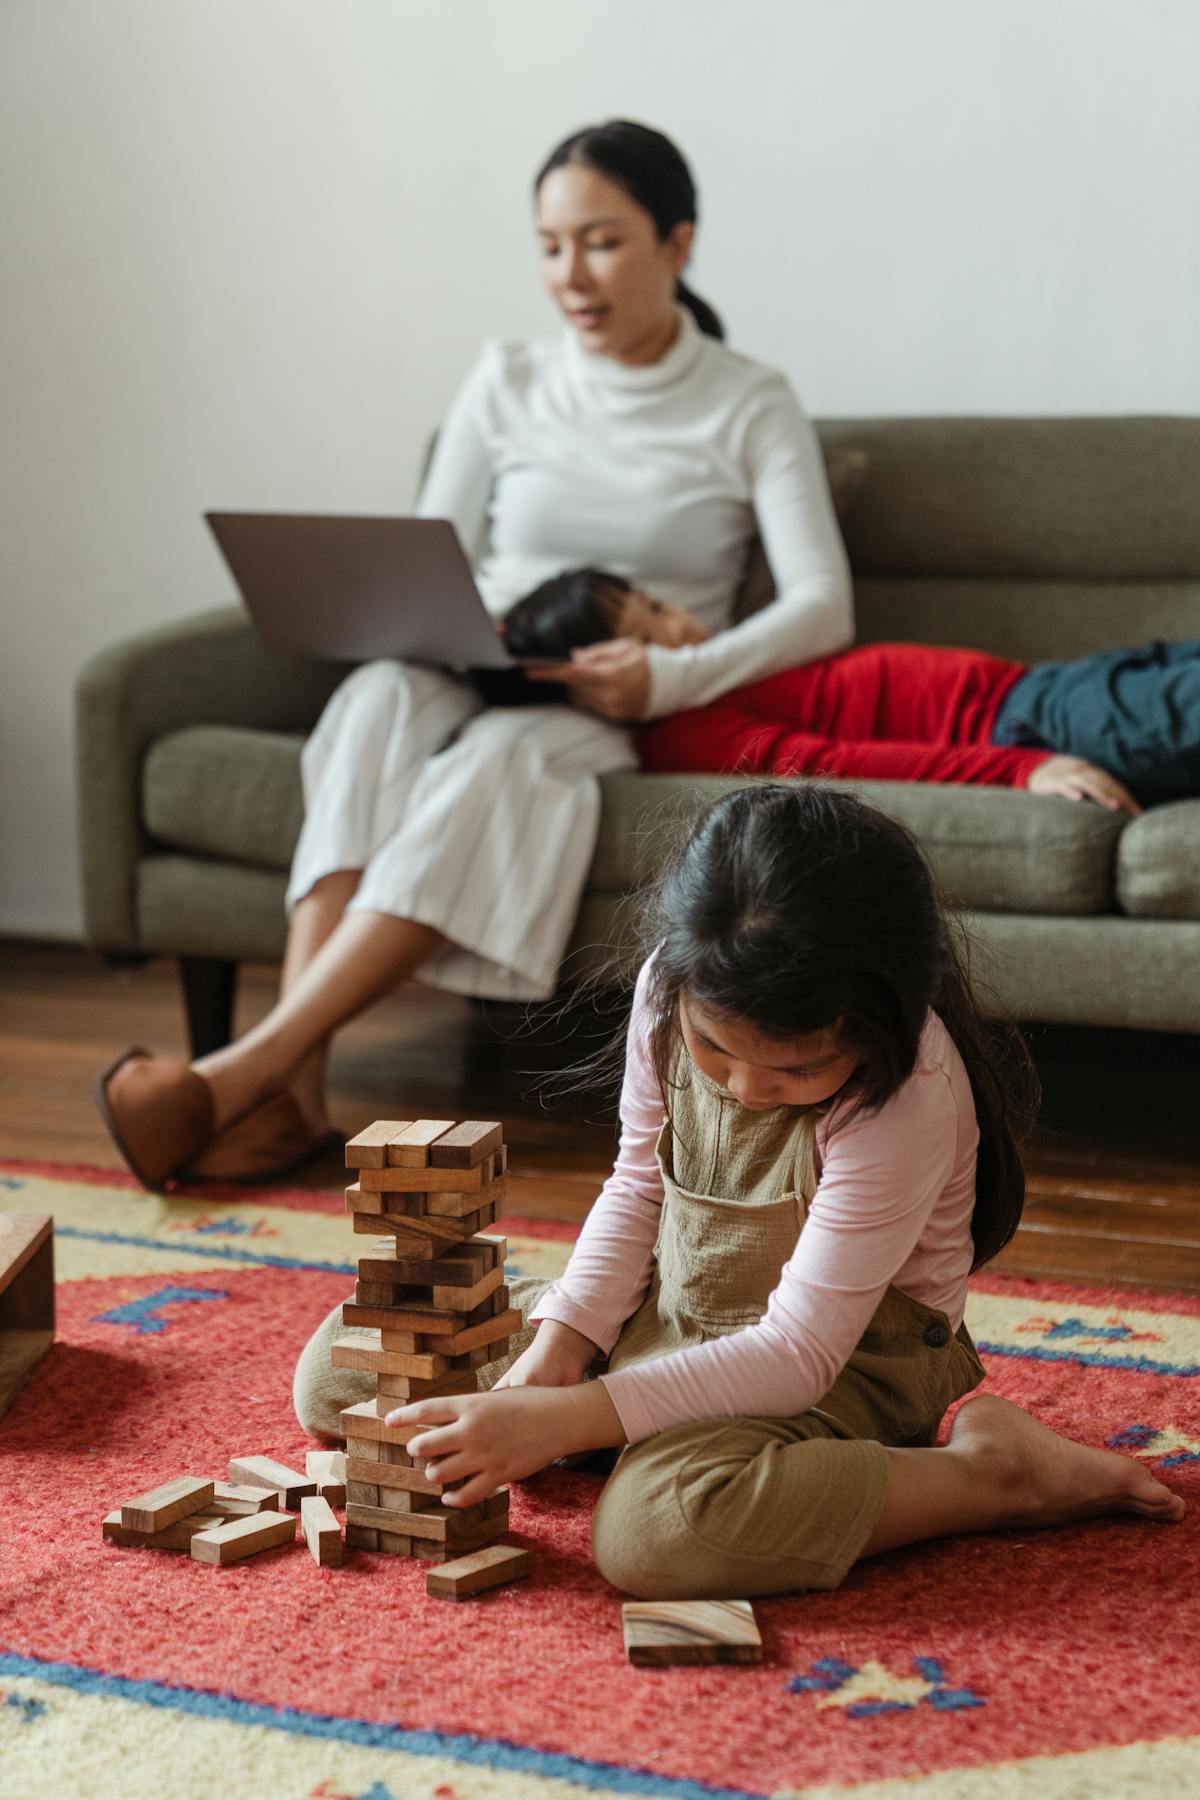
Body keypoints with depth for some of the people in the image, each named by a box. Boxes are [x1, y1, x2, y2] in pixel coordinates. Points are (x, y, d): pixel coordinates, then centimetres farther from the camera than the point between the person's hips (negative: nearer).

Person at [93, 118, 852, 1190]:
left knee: (498, 755, -38)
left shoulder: (751, 407, 5)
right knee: (382, 696, -35)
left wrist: (670, 678, -22)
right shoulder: (508, 386, 14)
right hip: (476, 682, 3)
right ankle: (295, 1091, -46)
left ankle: (247, 1068, -47)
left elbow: (823, 608, -6)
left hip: (609, 717, -2)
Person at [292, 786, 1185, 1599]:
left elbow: (797, 1354, -29)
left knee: (661, 1527, -40)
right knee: (340, 1369, 1)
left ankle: (992, 1470, -18)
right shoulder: (675, 996, -13)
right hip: (670, 1311, 7)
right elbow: (639, 1183, 5)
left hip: (847, 1356, -7)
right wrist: (552, 1352, -10)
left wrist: (559, 1421, -35)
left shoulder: (906, 1096, -29)